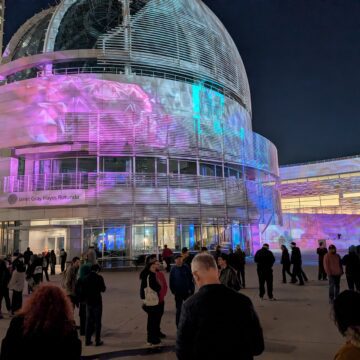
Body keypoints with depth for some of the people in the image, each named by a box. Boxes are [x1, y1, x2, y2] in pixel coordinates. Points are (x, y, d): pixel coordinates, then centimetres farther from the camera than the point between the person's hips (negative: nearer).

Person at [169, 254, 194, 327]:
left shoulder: (186, 268, -6)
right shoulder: (173, 269, -6)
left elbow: (191, 279, -2)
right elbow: (171, 281, 0)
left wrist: (191, 289, -6)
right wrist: (173, 291, -3)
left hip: (187, 292, 1)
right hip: (178, 293, -1)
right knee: (179, 310, 8)